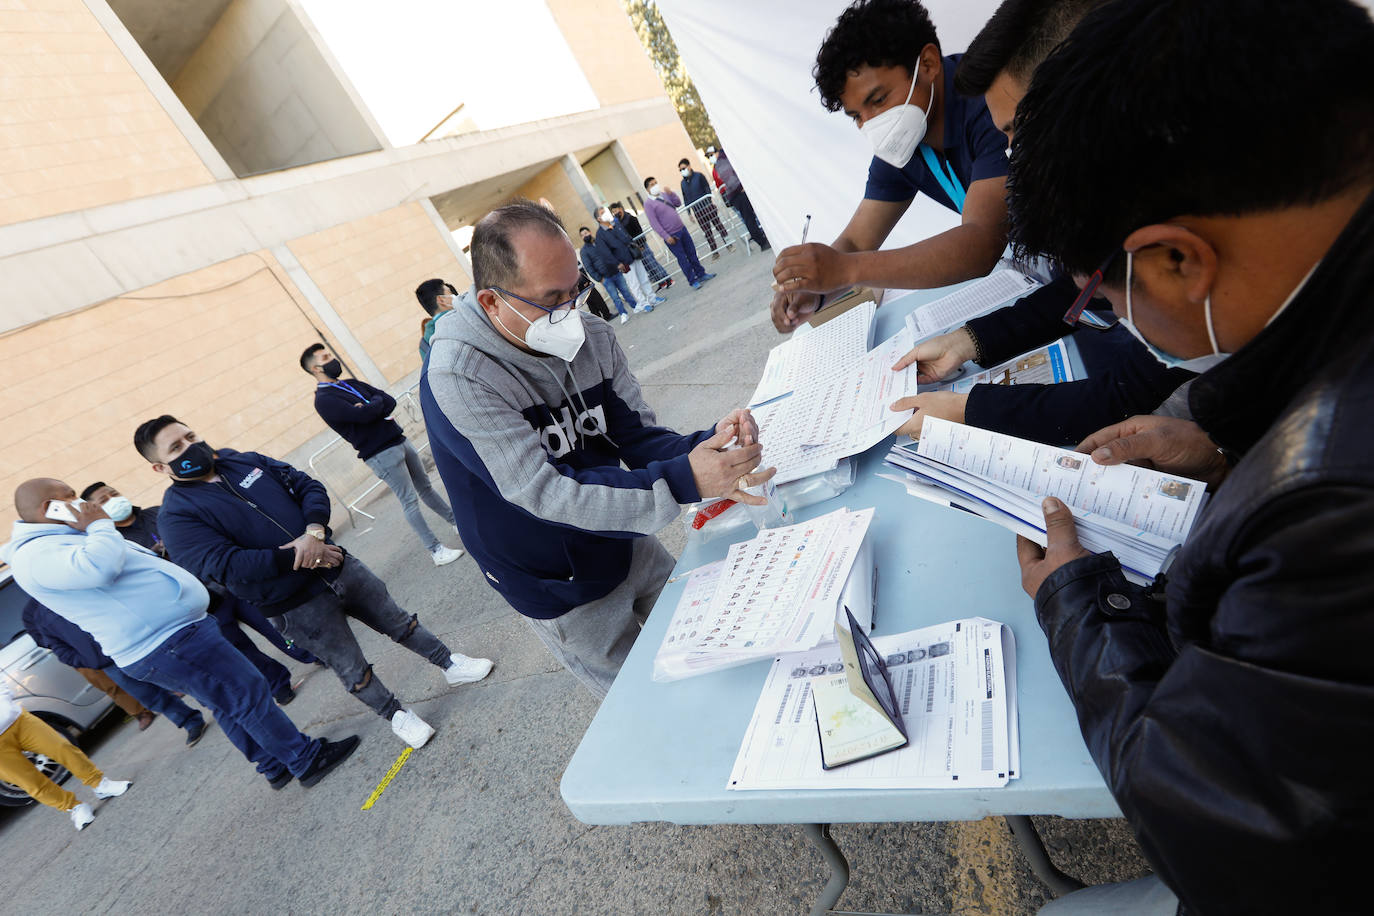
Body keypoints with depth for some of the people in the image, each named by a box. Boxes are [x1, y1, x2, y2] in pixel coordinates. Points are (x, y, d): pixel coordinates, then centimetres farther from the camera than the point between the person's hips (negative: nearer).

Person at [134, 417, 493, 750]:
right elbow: (228, 566, -22)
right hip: (298, 608, -4)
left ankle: (450, 664, 36)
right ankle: (396, 715, 33)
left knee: (399, 623, 17)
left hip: (339, 566, 5)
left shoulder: (245, 461, 6)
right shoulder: (178, 515, -10)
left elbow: (308, 486, 3)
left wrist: (315, 531, -15)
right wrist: (296, 558, -22)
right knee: (353, 671, 10)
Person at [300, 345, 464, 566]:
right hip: (380, 454, -7)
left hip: (398, 439, 7)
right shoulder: (324, 400, -8)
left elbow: (390, 401, 7)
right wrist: (377, 402, -2)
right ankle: (435, 550, -1)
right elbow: (362, 415, -22)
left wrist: (371, 408, -13)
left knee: (425, 487, 16)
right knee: (410, 501, -6)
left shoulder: (352, 383, 16)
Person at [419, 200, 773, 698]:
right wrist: (684, 480, -43)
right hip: (565, 591, -5)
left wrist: (705, 447, -30)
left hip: (631, 546, 6)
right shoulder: (457, 378, -28)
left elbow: (639, 438, -8)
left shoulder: (593, 339, -9)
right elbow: (545, 494, -34)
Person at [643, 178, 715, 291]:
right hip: (671, 235, -6)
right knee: (682, 258, 1)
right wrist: (666, 237, -20)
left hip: (682, 228, 6)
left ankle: (701, 274, 26)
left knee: (692, 253, 12)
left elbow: (678, 203, 10)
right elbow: (654, 223, -16)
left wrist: (670, 193, -6)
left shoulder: (664, 194, 9)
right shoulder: (648, 203, -11)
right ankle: (692, 281, 12)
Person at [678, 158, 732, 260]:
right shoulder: (683, 183, 7)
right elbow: (685, 199, 12)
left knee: (718, 225, 4)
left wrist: (712, 202, -14)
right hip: (697, 211, 3)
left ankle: (729, 244, 16)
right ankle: (714, 252, 12)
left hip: (708, 206, -3)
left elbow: (708, 189, -5)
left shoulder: (699, 176, -3)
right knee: (707, 231, 6)